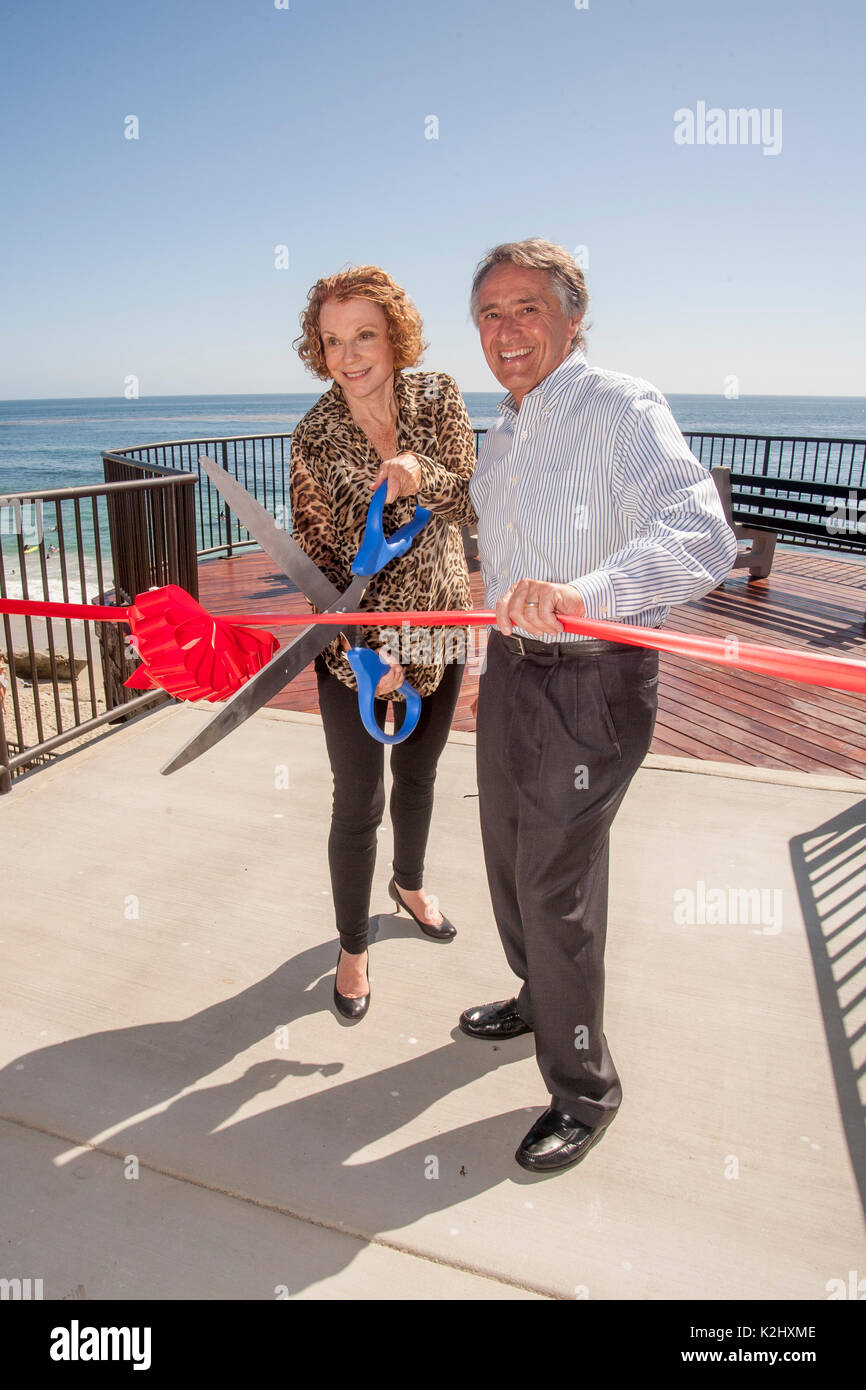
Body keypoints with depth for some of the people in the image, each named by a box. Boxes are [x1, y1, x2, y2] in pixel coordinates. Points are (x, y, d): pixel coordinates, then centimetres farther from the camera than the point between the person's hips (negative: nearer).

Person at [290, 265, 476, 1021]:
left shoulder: (439, 398, -6)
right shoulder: (315, 436, -12)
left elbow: (468, 504, -8)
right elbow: (317, 556, -10)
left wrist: (420, 474, -30)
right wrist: (366, 649, -20)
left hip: (440, 628, 3)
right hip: (355, 644, -3)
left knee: (419, 773, 22)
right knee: (358, 802, 3)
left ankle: (411, 884, 50)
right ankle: (353, 947, 27)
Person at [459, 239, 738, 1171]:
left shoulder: (622, 407, -15)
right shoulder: (502, 432, 13)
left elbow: (702, 536, -32)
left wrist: (584, 592, -48)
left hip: (593, 682, -8)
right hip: (511, 668, 8)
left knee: (554, 883, -3)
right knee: (509, 857, 19)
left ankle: (583, 1089, 18)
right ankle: (539, 1000, 45)